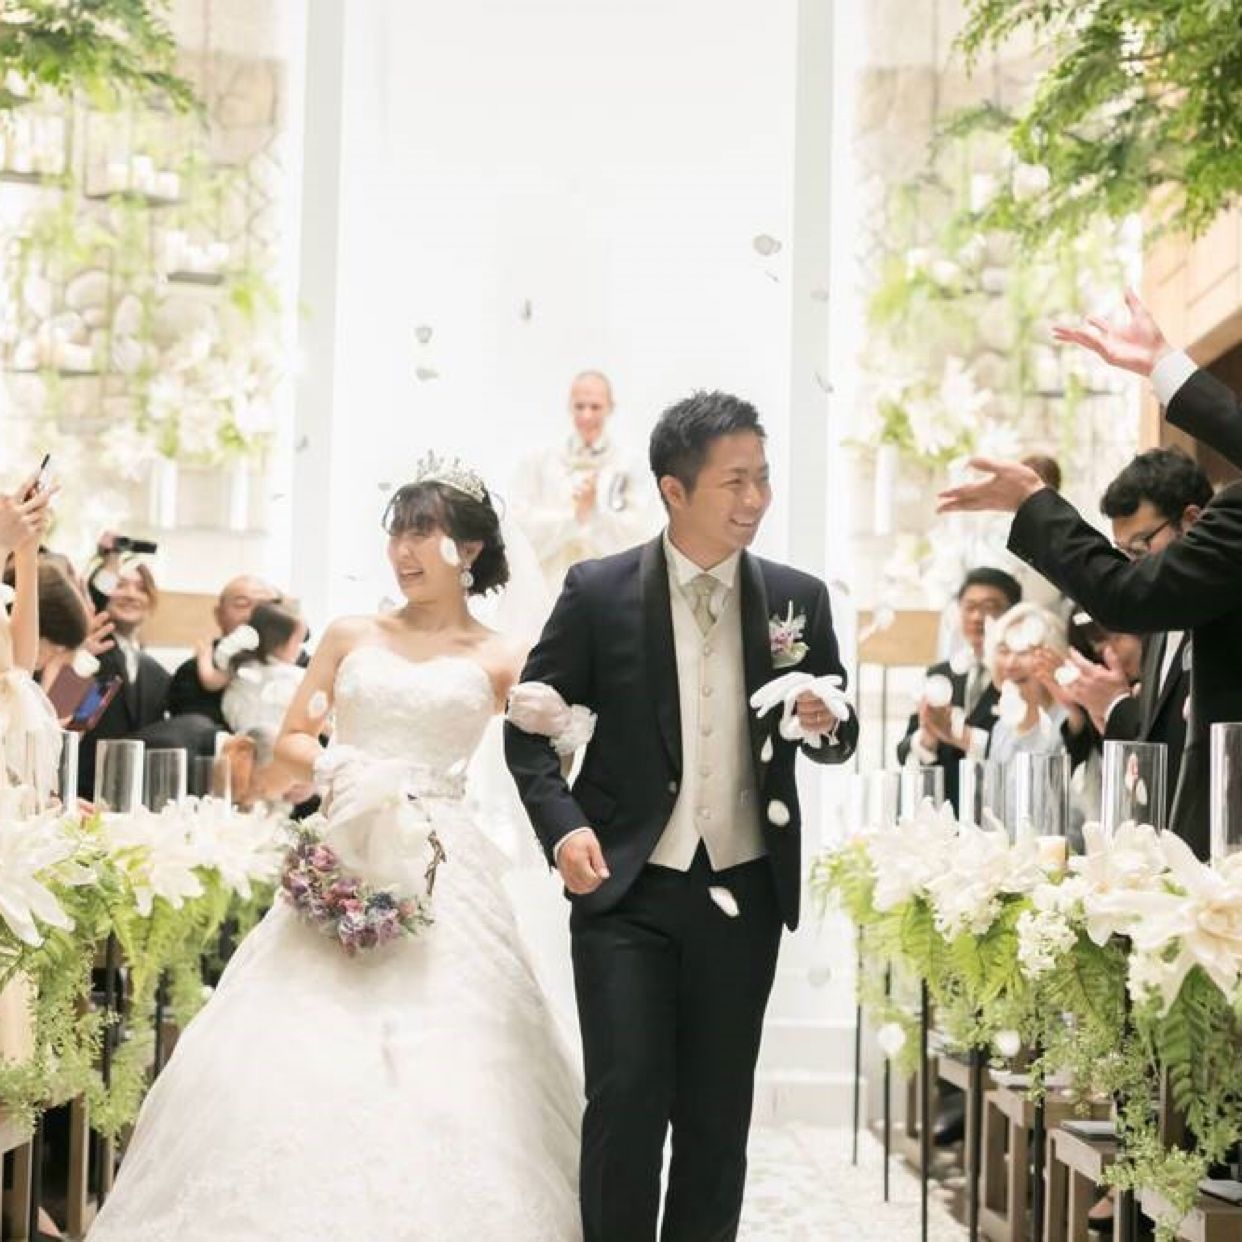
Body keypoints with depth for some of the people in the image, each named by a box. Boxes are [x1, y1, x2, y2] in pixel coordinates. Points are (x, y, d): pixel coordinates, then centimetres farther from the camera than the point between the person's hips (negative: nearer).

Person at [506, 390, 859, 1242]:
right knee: (626, 1099, -6)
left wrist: (825, 724, -13)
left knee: (719, 1114, 11)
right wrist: (562, 824, -16)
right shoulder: (599, 592, -5)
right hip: (627, 891, -2)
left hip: (744, 893, 3)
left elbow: (838, 735, 12)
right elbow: (531, 723, 0)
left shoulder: (799, 598, 2)